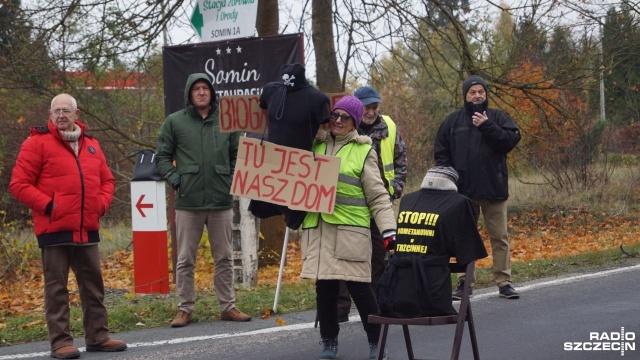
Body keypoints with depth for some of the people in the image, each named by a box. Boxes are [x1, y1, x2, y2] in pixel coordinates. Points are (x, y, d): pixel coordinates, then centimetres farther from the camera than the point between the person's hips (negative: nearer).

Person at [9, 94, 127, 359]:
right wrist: (47, 205, -14)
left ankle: (97, 336, 20)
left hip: (87, 229, 6)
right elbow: (18, 184, -6)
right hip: (54, 229, -6)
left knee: (93, 284, 11)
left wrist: (101, 205, 5)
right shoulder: (37, 143, -2)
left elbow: (107, 180, 23)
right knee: (56, 287, -1)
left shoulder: (91, 145, 15)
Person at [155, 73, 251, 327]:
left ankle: (228, 306, 17)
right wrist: (175, 179, -7)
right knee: (185, 260, 4)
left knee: (224, 258, 9)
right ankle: (185, 309, 11)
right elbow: (162, 156, 5)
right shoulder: (174, 122, 2)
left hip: (221, 201, 2)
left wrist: (232, 180, 3)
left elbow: (237, 155, 15)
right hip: (188, 202, -2)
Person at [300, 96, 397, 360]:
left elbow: (377, 196, 0)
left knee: (359, 286, -4)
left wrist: (388, 228, -8)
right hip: (318, 227, 4)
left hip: (351, 228, -3)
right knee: (324, 286, 4)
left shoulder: (363, 151, 2)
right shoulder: (316, 145, 13)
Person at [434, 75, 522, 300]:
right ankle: (464, 282, 13)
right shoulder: (453, 121, 8)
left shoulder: (498, 118, 4)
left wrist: (487, 127, -16)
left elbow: (512, 139, -10)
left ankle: (504, 282, 7)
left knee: (499, 237, 2)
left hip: (494, 189, -1)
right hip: (463, 190, 1)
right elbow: (441, 153, 8)